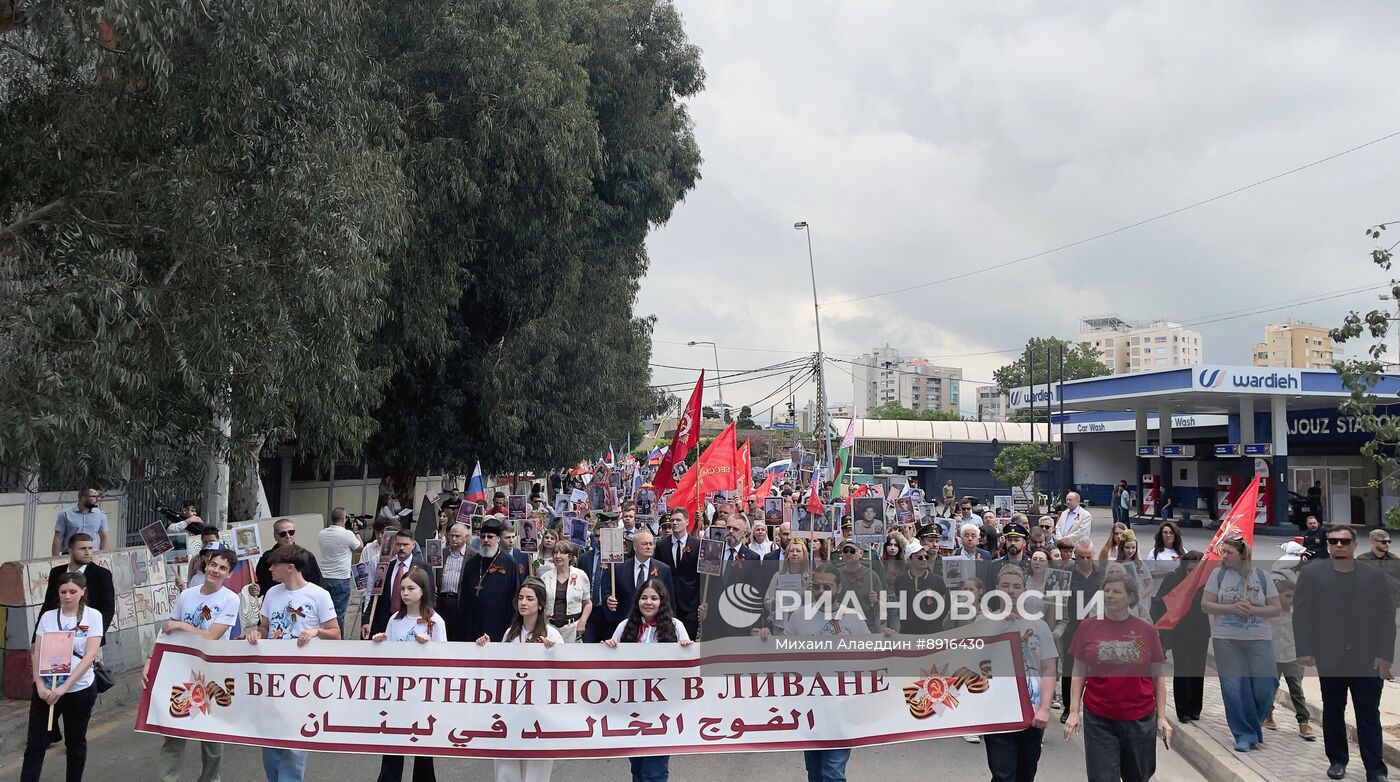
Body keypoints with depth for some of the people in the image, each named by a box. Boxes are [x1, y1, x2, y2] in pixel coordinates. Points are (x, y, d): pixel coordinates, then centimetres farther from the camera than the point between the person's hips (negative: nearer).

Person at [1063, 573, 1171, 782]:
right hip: (1099, 720, -1)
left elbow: (1157, 677, 5)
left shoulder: (1146, 631, -2)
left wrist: (1162, 717, 0)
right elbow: (1079, 673, 3)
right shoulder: (1088, 627, -2)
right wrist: (1074, 711, -5)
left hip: (1140, 720, 1)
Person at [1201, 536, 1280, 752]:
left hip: (1259, 639, 0)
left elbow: (1275, 609, 2)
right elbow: (1205, 605, 1)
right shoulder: (1218, 574, 0)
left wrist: (1251, 610, -15)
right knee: (1234, 688, -1)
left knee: (1264, 687, -1)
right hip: (1226, 640, 0)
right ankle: (1245, 735, 11)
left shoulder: (1261, 575, 1)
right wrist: (1230, 608, -15)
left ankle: (1254, 723, 27)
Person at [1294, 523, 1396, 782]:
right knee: (1333, 712, 11)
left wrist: (1385, 654, -4)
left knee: (1369, 715, 1)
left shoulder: (1375, 575, 4)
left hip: (1368, 659, 0)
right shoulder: (1311, 573, 1)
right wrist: (1304, 651, -7)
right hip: (1330, 658, 0)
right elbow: (1301, 614, 0)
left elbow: (1387, 616, 3)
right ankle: (1337, 760, 23)